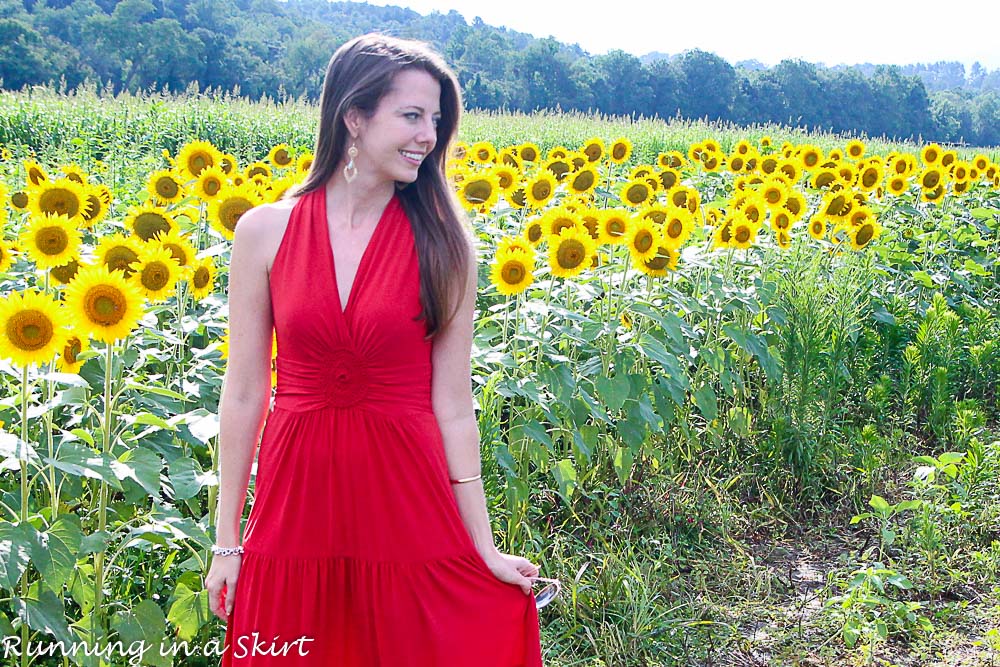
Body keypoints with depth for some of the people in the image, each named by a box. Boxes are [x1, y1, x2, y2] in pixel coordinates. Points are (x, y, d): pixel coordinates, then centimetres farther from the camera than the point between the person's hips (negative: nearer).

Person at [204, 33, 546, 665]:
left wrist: (485, 548, -3)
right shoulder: (264, 231, -3)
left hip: (407, 506, 0)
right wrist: (227, 542, 3)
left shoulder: (443, 242, -4)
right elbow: (243, 394, 1)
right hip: (296, 503, 1)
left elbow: (453, 405, -2)